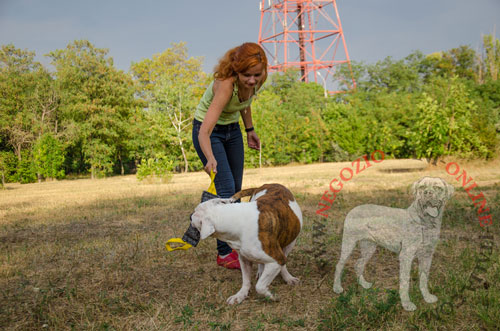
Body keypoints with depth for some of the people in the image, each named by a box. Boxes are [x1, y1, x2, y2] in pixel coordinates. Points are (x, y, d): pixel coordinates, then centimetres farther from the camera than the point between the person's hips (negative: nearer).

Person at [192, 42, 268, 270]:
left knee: (236, 189, 10)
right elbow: (204, 132, -44)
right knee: (225, 189, -15)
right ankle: (224, 253, -6)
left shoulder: (254, 81, -18)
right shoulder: (225, 85, -37)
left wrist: (249, 129, 10)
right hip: (209, 130, -7)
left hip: (232, 129, 7)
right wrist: (210, 159, -60)